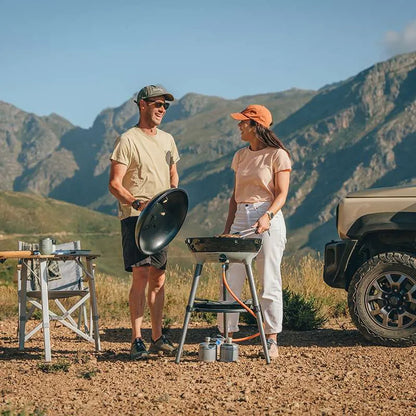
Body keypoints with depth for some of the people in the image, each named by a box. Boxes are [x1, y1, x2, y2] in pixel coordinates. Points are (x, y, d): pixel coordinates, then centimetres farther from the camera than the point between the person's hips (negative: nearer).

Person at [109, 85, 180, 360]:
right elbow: (114, 184, -12)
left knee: (158, 278, 8)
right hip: (135, 216, -6)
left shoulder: (167, 140, 15)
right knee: (141, 275, -13)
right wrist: (139, 203, -27)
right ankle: (137, 340, -10)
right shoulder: (128, 140, -7)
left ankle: (157, 337, 16)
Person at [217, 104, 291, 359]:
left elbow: (281, 194, -9)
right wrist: (228, 227, 11)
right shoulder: (241, 156, 16)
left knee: (270, 283, -3)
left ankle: (272, 340, 4)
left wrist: (267, 216, -26)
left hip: (268, 220, -6)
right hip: (240, 219, 6)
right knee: (231, 281, 0)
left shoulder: (277, 155, -3)